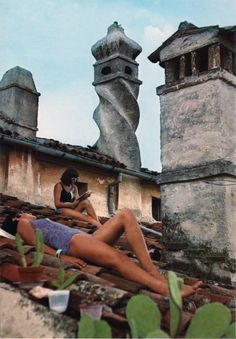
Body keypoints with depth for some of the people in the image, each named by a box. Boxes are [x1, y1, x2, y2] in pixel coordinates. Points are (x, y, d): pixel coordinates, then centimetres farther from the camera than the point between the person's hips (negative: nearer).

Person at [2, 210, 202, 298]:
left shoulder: (42, 224, 41)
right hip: (74, 242, -9)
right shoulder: (23, 224, 18)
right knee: (118, 258, -34)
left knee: (125, 215, -9)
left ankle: (152, 271, -25)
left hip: (87, 239, 9)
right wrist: (62, 256, -15)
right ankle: (167, 289, -49)